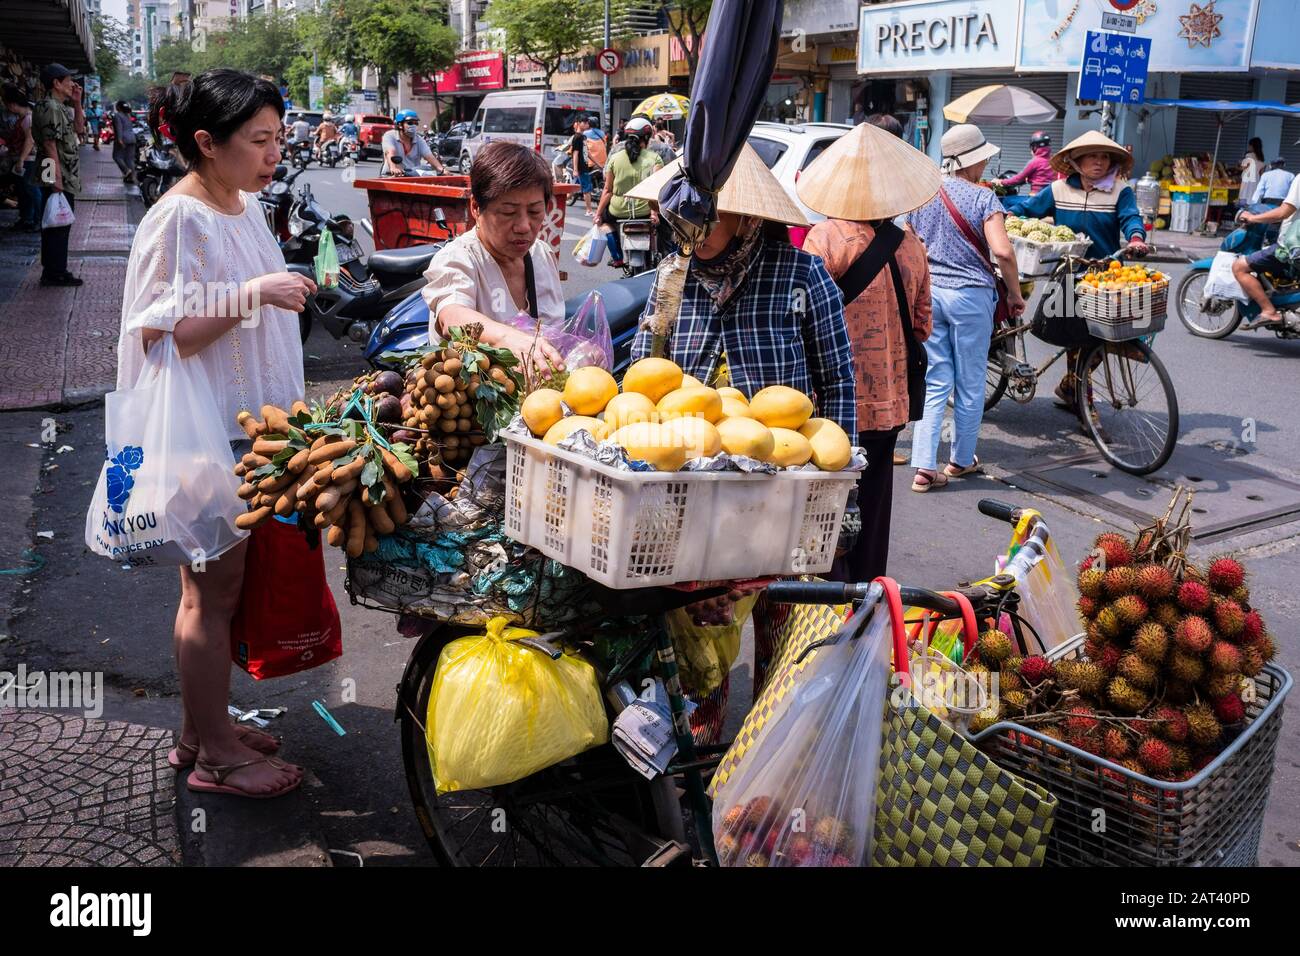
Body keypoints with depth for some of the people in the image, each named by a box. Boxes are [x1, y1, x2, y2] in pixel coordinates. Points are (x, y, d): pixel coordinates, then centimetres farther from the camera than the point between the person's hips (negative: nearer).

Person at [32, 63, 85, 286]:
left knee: (57, 224, 13)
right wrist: (57, 180, -23)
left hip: (66, 178, 10)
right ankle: (55, 273, 0)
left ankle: (52, 271, 20)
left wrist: (77, 103, 13)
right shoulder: (49, 108, -15)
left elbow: (79, 128, 24)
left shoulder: (60, 108, 15)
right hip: (58, 178, -10)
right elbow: (50, 145, -20)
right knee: (59, 225, -5)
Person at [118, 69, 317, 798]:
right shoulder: (178, 220, -17)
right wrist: (253, 294, -27)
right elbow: (159, 334, -21)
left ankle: (202, 729, 32)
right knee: (213, 593, 2)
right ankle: (215, 756, 17)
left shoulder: (246, 204, 10)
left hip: (249, 425, 9)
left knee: (222, 586, 17)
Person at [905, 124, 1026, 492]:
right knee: (969, 384, 11)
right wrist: (1015, 293, -5)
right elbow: (1002, 252, -18)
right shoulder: (982, 197, -9)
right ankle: (961, 459, 24)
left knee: (934, 382, 7)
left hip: (927, 291, 5)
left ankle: (924, 467, -1)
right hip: (970, 294, -4)